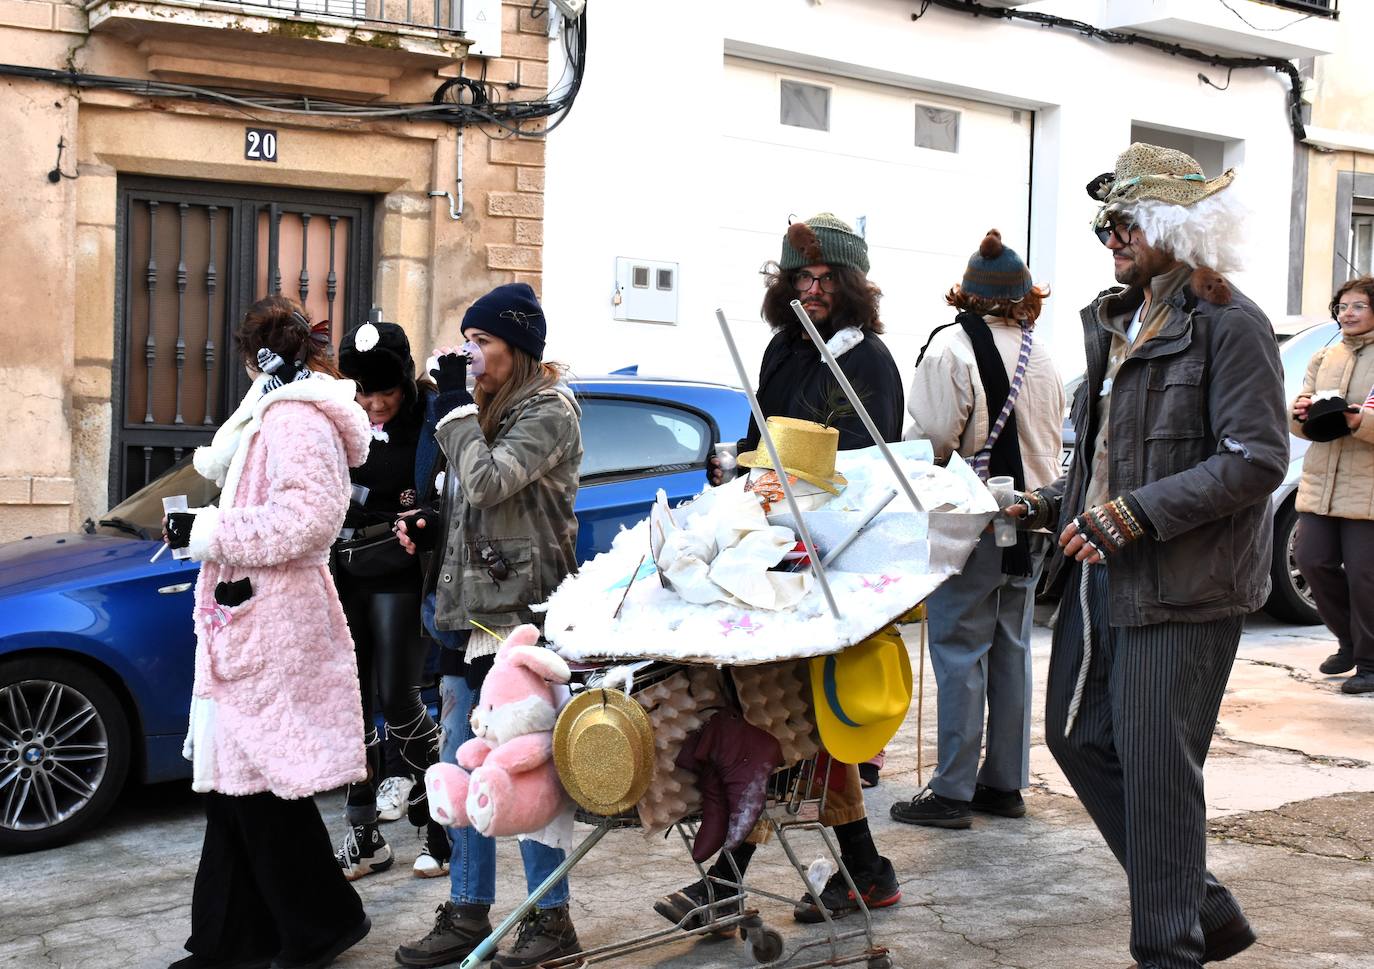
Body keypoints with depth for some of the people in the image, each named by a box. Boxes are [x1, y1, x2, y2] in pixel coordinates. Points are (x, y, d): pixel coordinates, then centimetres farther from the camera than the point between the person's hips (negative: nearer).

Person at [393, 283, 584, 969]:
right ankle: (467, 913, 20)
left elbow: (487, 482, -22)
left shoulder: (549, 411, -8)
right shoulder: (489, 409, 18)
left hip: (523, 612, -9)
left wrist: (455, 403, -13)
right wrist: (430, 527, 9)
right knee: (461, 769, 11)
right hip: (470, 613, 9)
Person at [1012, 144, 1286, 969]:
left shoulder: (1230, 324, -11)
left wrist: (1133, 515, -21)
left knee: (1156, 765, -4)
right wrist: (1048, 505, 12)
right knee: (1078, 737, 13)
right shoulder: (1118, 323, 16)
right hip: (1101, 575, 9)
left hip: (1184, 585, -9)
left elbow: (1256, 460, -18)